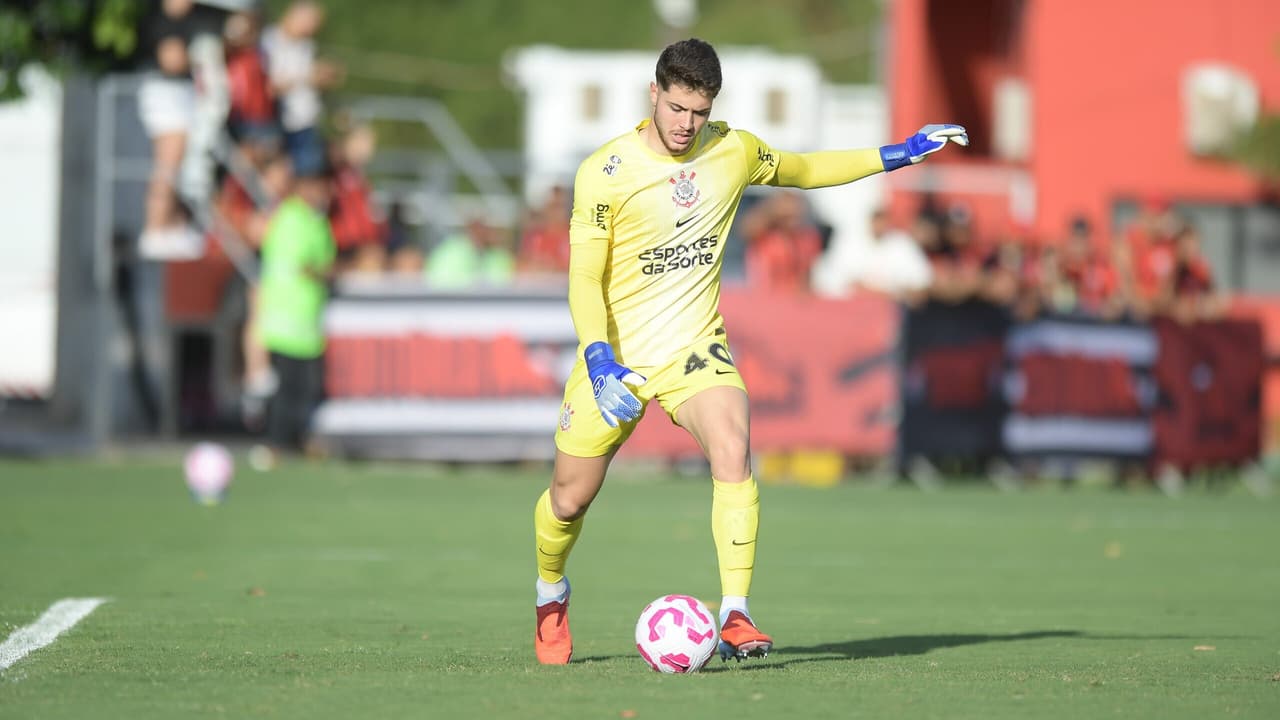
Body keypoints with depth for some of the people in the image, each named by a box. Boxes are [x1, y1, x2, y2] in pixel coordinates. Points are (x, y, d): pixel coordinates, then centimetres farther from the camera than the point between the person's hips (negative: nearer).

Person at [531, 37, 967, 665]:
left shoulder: (732, 151, 0)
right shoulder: (605, 172, -13)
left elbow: (802, 170, 20)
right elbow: (584, 278, -13)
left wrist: (895, 155, 15)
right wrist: (599, 360, -28)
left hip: (693, 349, 2)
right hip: (614, 353, -2)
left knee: (732, 452, -27)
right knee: (569, 500, 6)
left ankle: (734, 618, -27)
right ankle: (551, 595, 40)